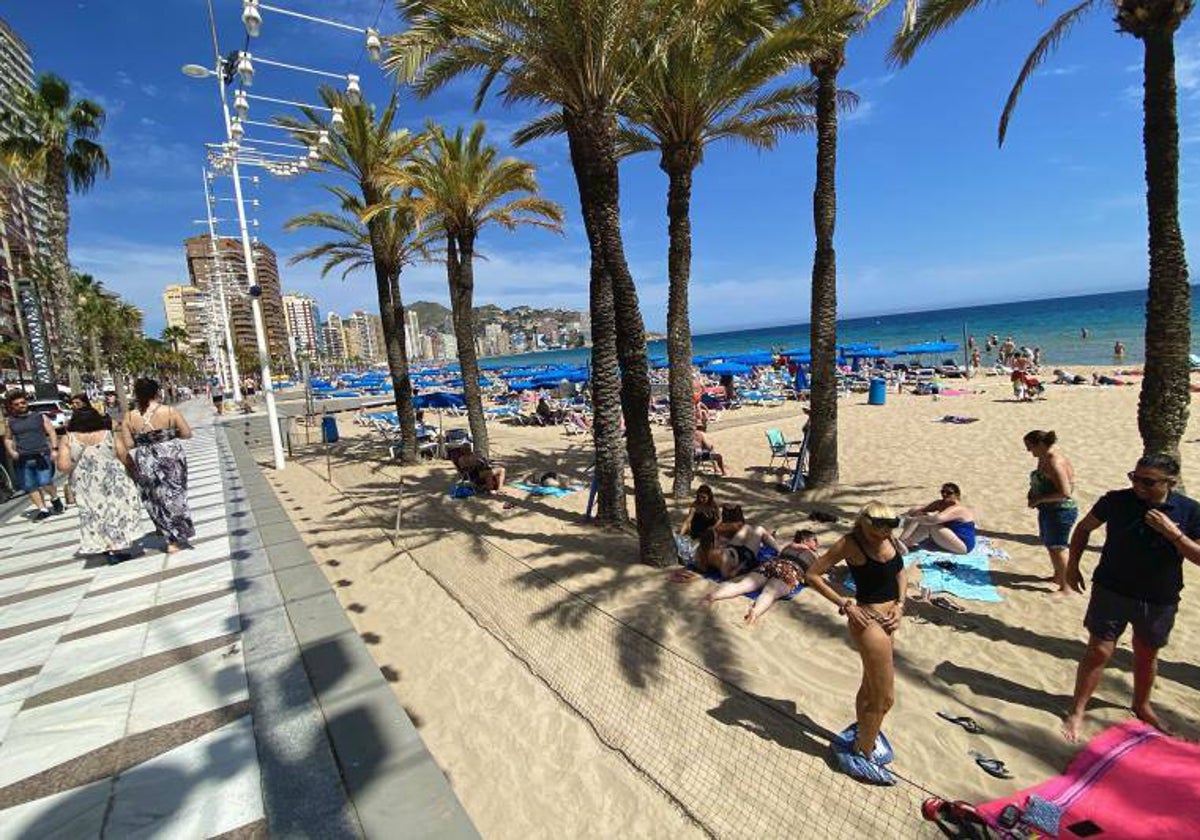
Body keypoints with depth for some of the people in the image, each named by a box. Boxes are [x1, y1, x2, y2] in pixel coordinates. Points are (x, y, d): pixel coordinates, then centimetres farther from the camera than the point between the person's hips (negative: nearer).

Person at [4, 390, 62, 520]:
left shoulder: (40, 417, 7)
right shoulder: (11, 421, 13)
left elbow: (52, 433, 3)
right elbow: (7, 439, 24)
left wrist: (54, 449, -9)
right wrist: (11, 451, 5)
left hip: (42, 456, -3)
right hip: (22, 460, 3)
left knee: (45, 482, -15)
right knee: (29, 487, 2)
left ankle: (55, 499, 11)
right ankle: (43, 509, 8)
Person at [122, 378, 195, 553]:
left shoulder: (130, 418, -5)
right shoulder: (170, 412, -11)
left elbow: (128, 444, -5)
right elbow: (187, 434, -7)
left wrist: (143, 440, 13)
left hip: (145, 463, 1)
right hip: (171, 458, -1)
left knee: (156, 499, 15)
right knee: (174, 495, 13)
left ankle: (171, 538, 20)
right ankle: (179, 536, 19)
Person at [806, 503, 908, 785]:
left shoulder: (890, 538, -3)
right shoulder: (850, 544, -21)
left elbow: (900, 572, 12)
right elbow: (813, 574, -17)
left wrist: (900, 605, -1)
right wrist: (845, 604, -18)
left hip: (887, 620, 7)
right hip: (867, 622, -7)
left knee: (870, 686, 24)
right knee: (885, 698, 4)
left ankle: (860, 737, 45)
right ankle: (863, 755, 24)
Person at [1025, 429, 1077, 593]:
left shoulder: (1054, 463, -24)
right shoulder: (1043, 460, 6)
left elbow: (1064, 493, -28)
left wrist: (1039, 499, -21)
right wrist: (1032, 492, 4)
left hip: (1060, 512, -10)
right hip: (1048, 510, 10)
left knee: (1057, 548, -1)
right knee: (1049, 544, 23)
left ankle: (1065, 587, 10)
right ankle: (1058, 576, 41)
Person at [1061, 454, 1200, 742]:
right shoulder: (1116, 500, -10)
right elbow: (1084, 528, 4)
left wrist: (1172, 532, -23)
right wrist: (1072, 565, 2)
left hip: (1160, 600, 2)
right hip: (1111, 591, -2)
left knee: (1147, 654, 20)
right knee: (1098, 652, -2)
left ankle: (1141, 705, 44)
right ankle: (1076, 712, 10)